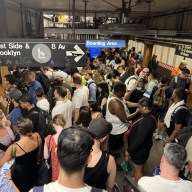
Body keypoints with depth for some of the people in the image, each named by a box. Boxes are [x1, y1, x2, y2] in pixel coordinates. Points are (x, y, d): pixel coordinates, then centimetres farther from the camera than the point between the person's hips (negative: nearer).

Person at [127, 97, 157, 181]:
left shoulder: (146, 120, -37)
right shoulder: (151, 115, -7)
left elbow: (140, 139, -32)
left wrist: (129, 150, -20)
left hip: (140, 148, -9)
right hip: (145, 146, 10)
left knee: (138, 169, 12)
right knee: (143, 162, 30)